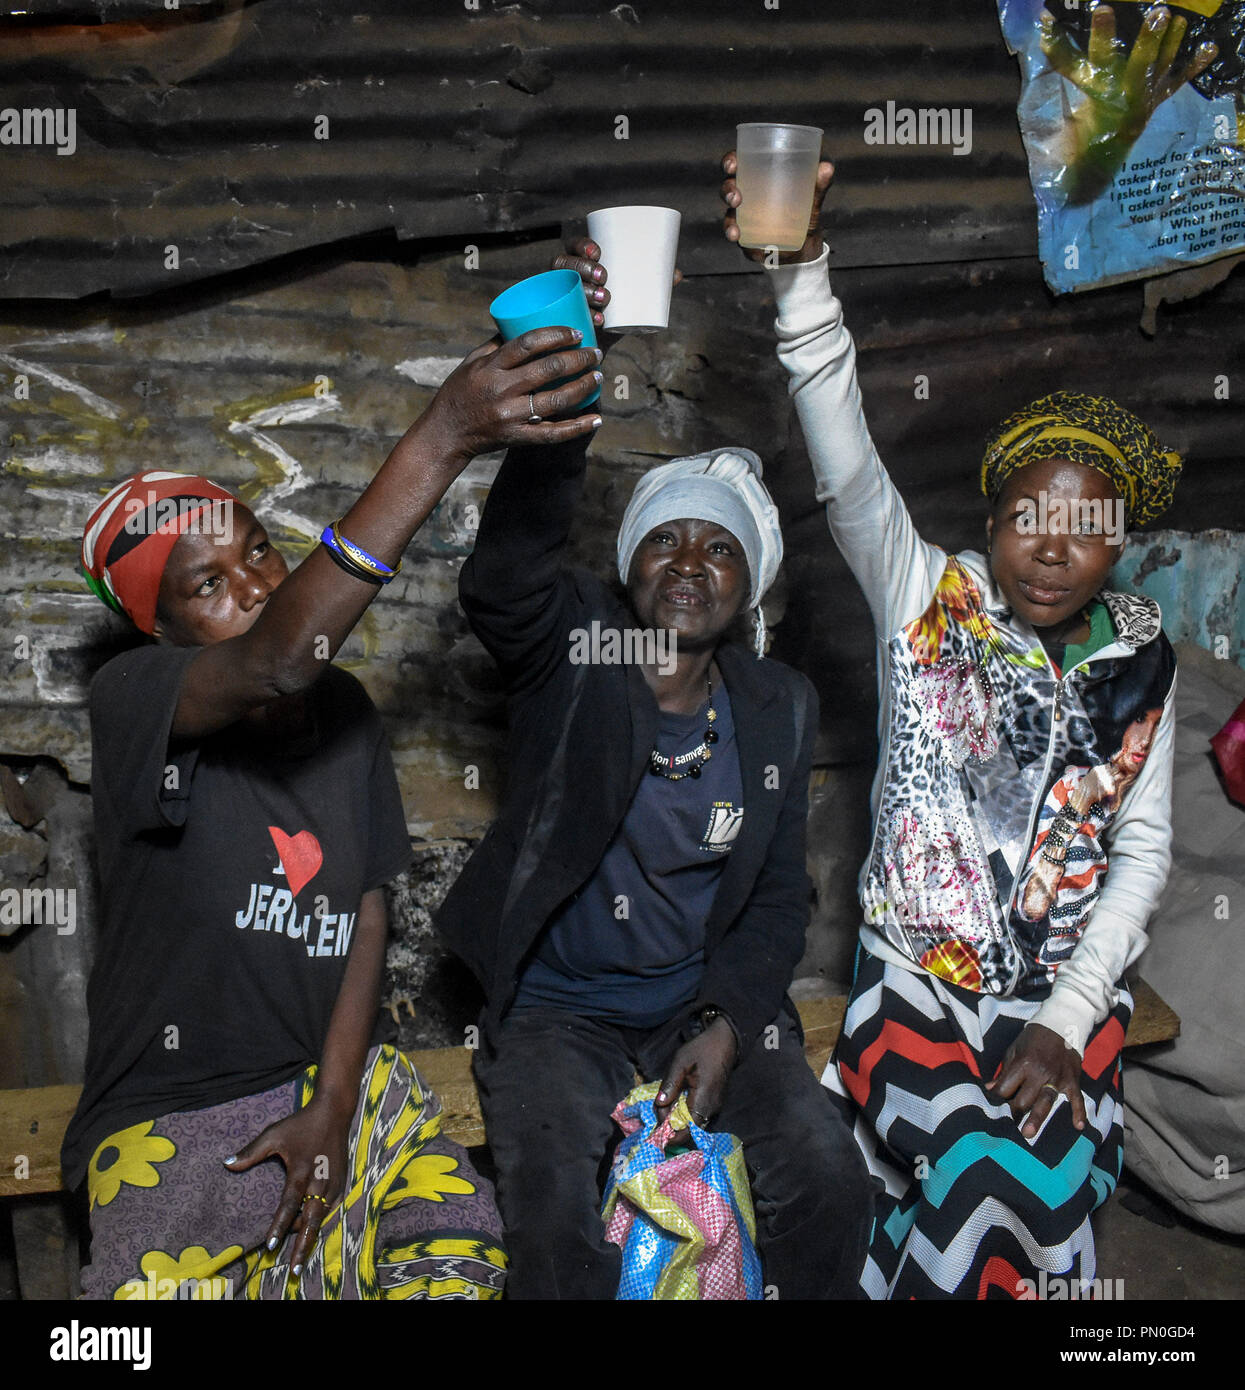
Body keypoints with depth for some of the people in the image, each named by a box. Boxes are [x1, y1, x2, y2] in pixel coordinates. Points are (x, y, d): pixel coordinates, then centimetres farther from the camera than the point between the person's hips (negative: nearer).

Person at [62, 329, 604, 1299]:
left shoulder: (346, 710, 5)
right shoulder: (132, 701, -15)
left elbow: (368, 910, 5)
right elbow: (281, 661, -36)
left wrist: (331, 1108, -6)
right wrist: (442, 442, -42)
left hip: (333, 1074, 5)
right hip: (171, 1115, -4)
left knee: (462, 1252, -12)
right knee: (175, 1282, -24)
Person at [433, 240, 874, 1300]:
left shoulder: (780, 709, 4)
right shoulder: (571, 648, -6)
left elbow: (778, 895, 9)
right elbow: (501, 577, -30)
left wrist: (729, 1021, -9)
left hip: (707, 1003, 3)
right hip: (557, 1007, -2)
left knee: (829, 1173, -19)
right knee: (559, 1214, -27)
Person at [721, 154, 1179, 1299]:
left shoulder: (1138, 655, 3)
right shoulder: (925, 595, -4)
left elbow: (1145, 849, 4)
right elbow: (846, 464, -21)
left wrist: (1068, 1018, -7)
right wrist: (803, 267, -36)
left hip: (1067, 981, 2)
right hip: (915, 964, -2)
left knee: (1043, 1177, -20)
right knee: (979, 1165, -24)